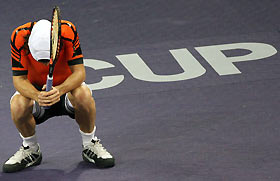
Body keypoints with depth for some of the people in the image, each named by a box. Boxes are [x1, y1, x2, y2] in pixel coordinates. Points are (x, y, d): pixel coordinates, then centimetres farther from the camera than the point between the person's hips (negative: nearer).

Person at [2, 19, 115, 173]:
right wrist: (37, 96, -43)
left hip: (67, 86, -1)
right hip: (36, 89, 1)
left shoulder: (68, 31, -27)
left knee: (84, 95, -35)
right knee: (18, 104, -32)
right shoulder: (19, 37, -26)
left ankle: (90, 145, -6)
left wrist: (59, 90, -45)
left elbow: (79, 72, -26)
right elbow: (19, 78, -22)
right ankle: (30, 149, -1)